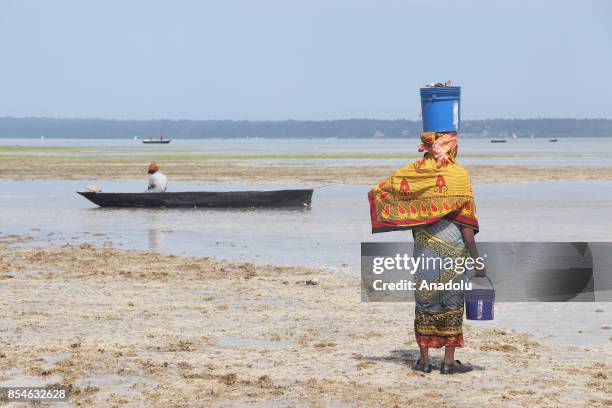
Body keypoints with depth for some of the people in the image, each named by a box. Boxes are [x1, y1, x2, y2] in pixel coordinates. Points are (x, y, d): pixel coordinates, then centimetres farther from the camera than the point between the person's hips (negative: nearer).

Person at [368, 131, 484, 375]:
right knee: (452, 304, 6)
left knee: (424, 302, 10)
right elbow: (466, 223, -11)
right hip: (452, 249, -3)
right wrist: (476, 258, -6)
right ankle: (449, 361, 8)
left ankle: (424, 360, 13)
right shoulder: (459, 175, -10)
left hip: (424, 247, 3)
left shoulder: (413, 172, -1)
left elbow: (379, 190, 7)